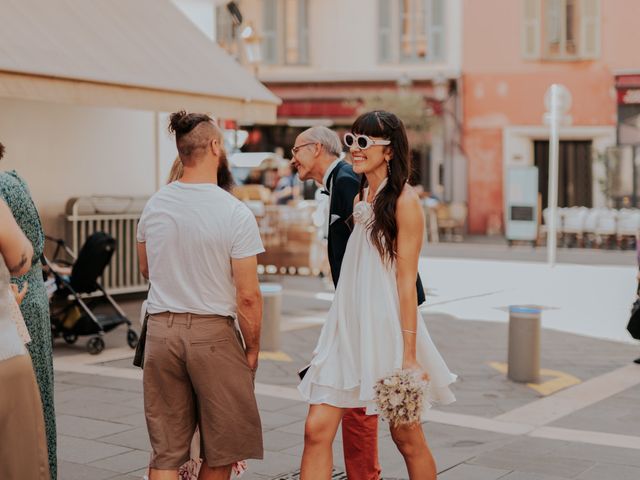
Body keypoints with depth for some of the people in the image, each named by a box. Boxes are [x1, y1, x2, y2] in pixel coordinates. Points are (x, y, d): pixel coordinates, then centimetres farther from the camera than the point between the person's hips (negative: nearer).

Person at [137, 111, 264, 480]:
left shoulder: (154, 205, 4)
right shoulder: (235, 213, -13)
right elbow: (248, 295, -12)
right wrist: (253, 348, 0)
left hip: (161, 329, 5)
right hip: (212, 332, -4)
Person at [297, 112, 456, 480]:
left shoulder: (404, 200, -9)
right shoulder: (359, 198, 13)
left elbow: (407, 280, -14)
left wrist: (409, 353, -16)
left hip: (387, 326, -7)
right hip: (348, 325, 7)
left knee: (407, 438, 7)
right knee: (317, 430, -3)